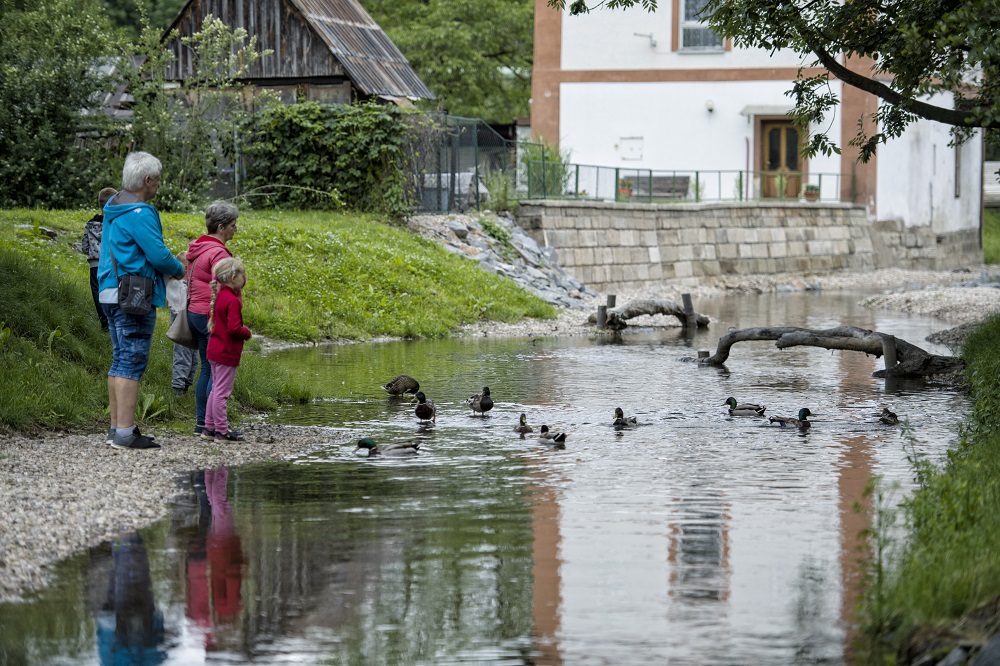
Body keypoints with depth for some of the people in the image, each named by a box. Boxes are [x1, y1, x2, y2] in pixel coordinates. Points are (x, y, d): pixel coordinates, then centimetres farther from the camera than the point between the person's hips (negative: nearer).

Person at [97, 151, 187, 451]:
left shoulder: (113, 209, 16)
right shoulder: (140, 213, -15)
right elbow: (158, 255, -19)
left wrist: (171, 261, 15)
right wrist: (179, 269, 3)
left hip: (111, 293, 10)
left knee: (121, 361, 14)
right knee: (132, 362, -9)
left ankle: (117, 427, 16)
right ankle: (125, 433, -11)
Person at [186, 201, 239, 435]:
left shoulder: (198, 250, 14)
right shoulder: (218, 253, -16)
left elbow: (191, 285, 20)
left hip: (196, 312, 10)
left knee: (207, 368, 14)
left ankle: (201, 422, 15)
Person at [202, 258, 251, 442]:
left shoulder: (219, 296, 9)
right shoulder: (233, 300, -20)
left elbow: (210, 318, 22)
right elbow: (234, 328, -26)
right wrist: (247, 333, -9)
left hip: (215, 349, 10)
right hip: (227, 352, -10)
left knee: (216, 390, 17)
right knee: (222, 391, -4)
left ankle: (209, 428, 22)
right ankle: (222, 431, 1)